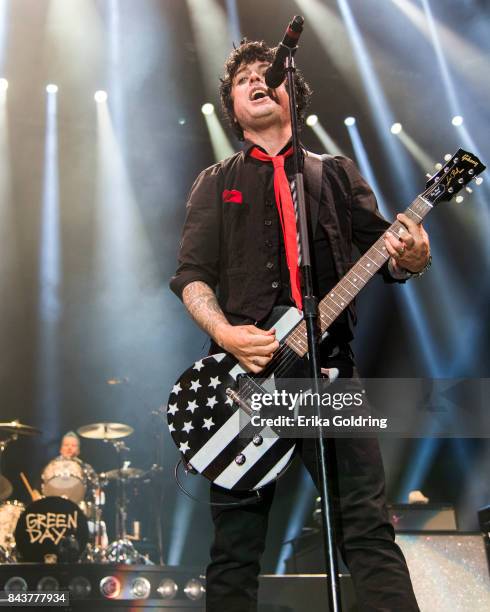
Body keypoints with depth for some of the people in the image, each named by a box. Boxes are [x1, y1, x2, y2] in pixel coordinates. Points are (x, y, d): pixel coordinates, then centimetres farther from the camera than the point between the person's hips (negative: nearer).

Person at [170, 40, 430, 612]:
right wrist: (224, 333, -13)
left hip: (328, 368, 0)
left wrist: (411, 259, -12)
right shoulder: (214, 184, 16)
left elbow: (385, 254, 13)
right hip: (245, 369, 0)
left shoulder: (337, 173, 17)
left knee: (367, 523, -6)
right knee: (235, 544, 2)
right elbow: (190, 275, 7)